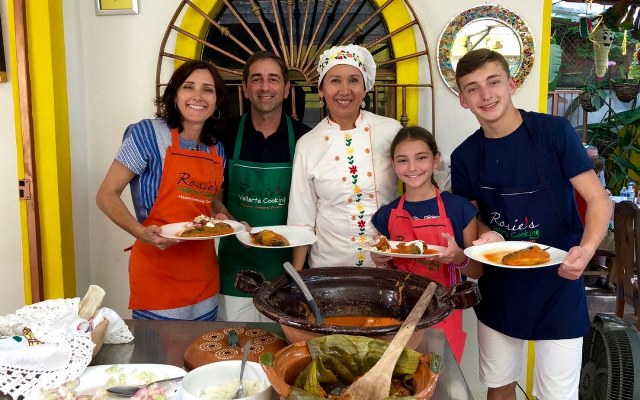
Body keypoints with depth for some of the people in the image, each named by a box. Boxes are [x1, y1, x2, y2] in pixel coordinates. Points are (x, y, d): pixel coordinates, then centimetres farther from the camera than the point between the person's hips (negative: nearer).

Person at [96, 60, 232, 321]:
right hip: (158, 272, -5)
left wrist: (227, 220, 0)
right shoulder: (148, 134, -9)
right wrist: (141, 233, -24)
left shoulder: (217, 150, 8)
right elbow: (106, 195, -9)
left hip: (204, 275, 6)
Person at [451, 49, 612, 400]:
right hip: (498, 288, 3)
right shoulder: (464, 156, -2)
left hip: (557, 284, -3)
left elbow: (599, 200, -11)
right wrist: (487, 235, -14)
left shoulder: (554, 132, -13)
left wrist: (586, 248, -29)